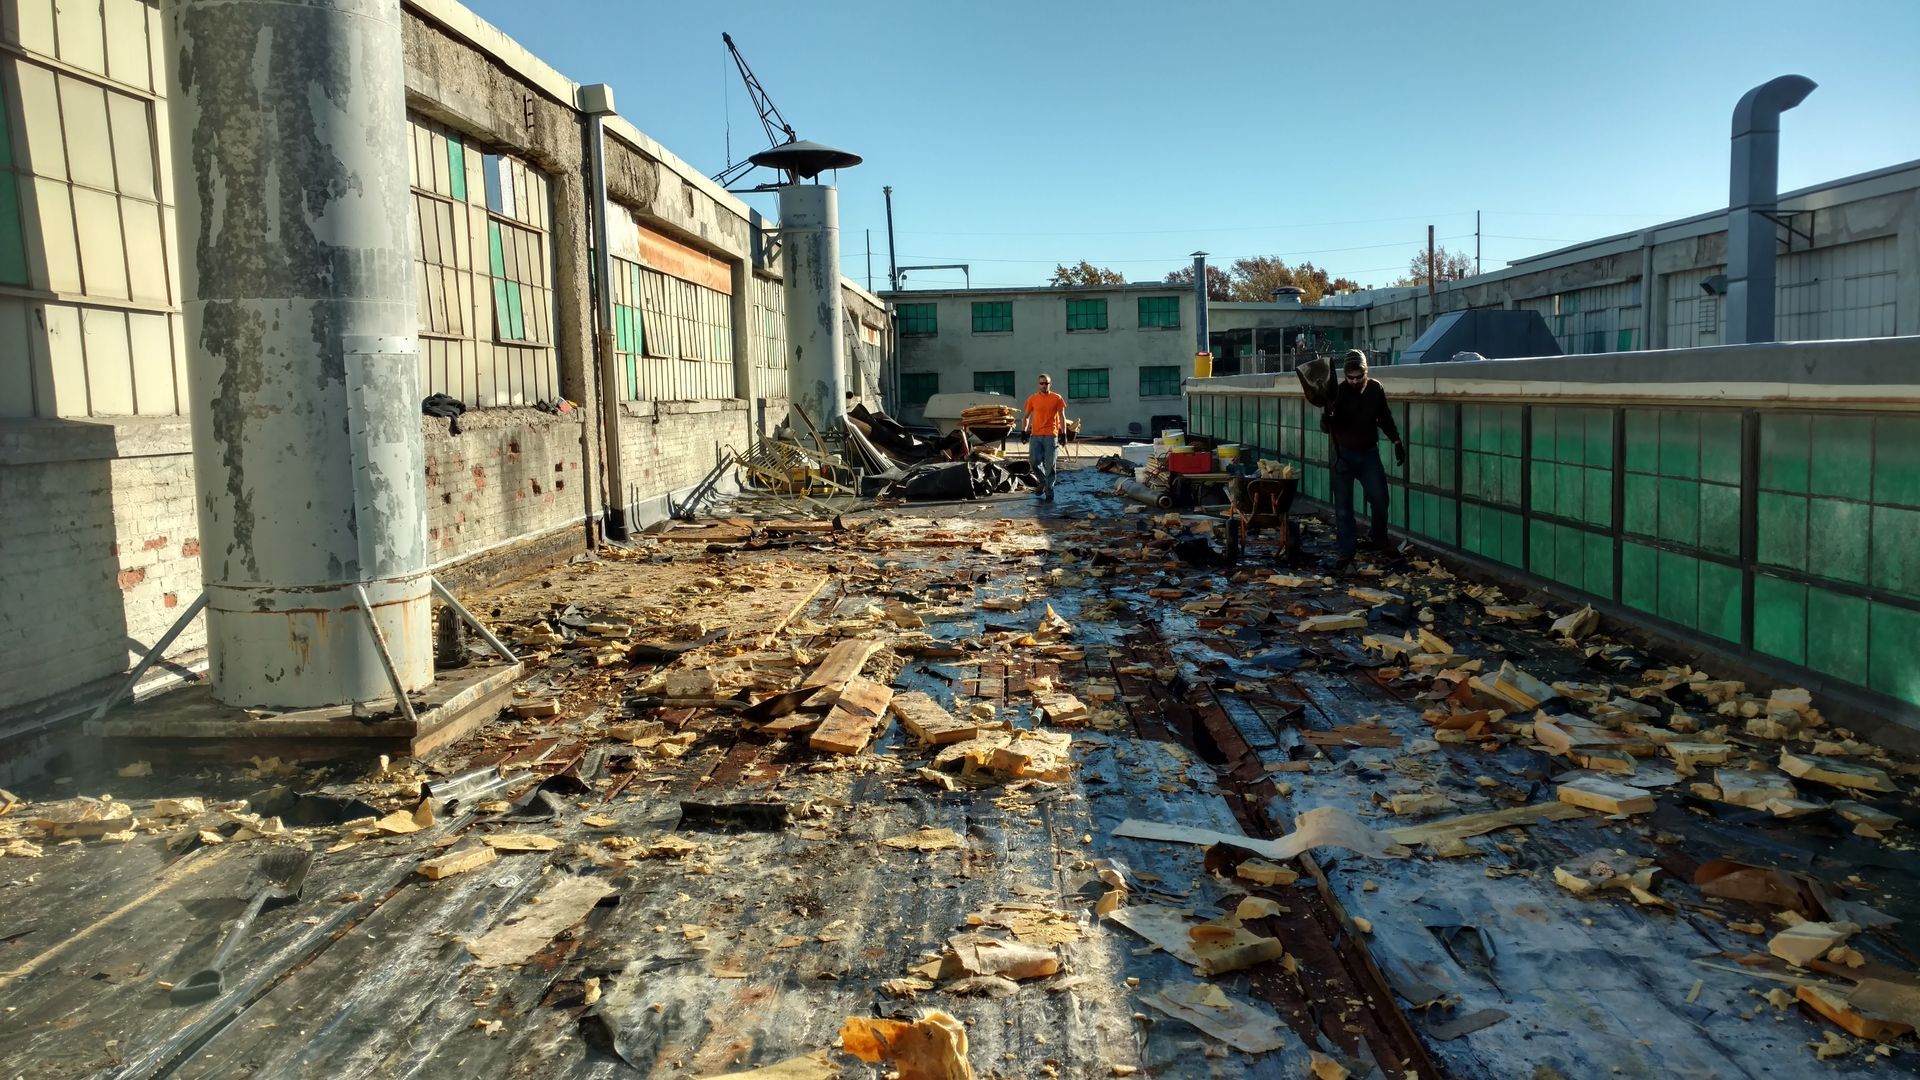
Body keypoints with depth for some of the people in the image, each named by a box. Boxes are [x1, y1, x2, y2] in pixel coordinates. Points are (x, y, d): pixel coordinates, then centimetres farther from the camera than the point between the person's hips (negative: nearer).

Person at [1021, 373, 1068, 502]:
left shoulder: (1057, 398, 2)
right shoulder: (1032, 399, 7)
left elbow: (1062, 417, 4)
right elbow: (1026, 417, 13)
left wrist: (1063, 434, -3)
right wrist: (1024, 432, 3)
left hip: (1051, 435, -2)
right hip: (1035, 435, 2)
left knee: (1050, 465, -2)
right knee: (1034, 461, -4)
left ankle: (1049, 491, 6)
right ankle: (1043, 482, 21)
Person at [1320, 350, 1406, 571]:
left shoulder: (1376, 389, -3)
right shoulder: (1337, 392, -12)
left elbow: (1385, 418, 12)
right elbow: (1326, 428, -14)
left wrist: (1396, 441, 7)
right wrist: (1327, 418, -36)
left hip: (1369, 452, 2)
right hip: (1343, 454, -2)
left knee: (1379, 499, -4)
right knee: (1343, 507, -2)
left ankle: (1378, 540, 19)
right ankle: (1347, 553, 4)